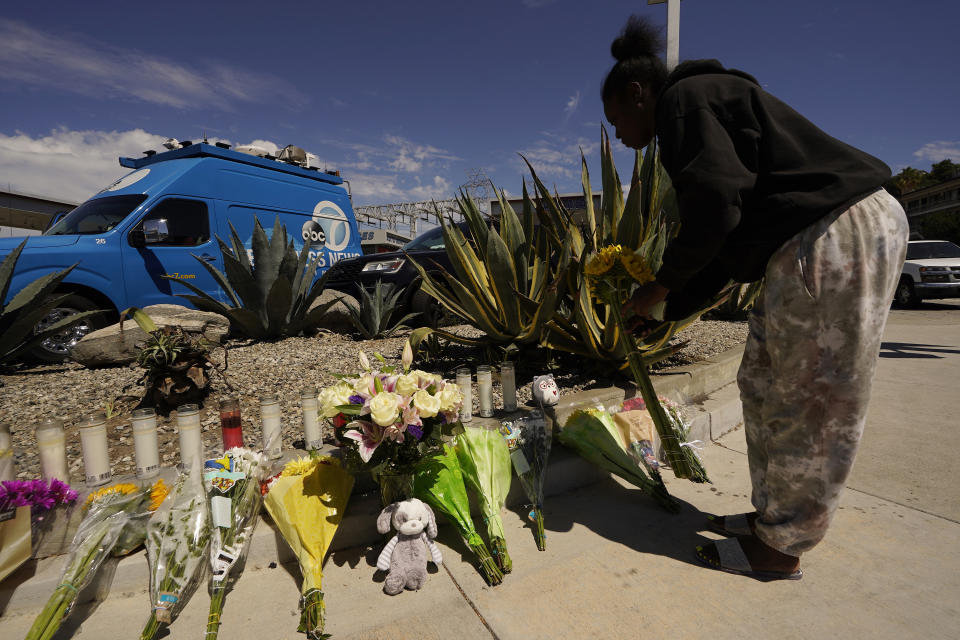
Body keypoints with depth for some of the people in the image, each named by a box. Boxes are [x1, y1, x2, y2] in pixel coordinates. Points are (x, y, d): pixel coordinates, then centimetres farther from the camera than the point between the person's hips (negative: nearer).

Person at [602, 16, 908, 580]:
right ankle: (774, 515, 28)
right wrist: (667, 305, 16)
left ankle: (780, 547, 15)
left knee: (809, 403, -1)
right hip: (813, 240, 10)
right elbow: (726, 242, 18)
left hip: (833, 236, -10)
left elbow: (715, 211, -21)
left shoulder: (683, 99, -7)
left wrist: (660, 288, -7)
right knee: (766, 386, 14)